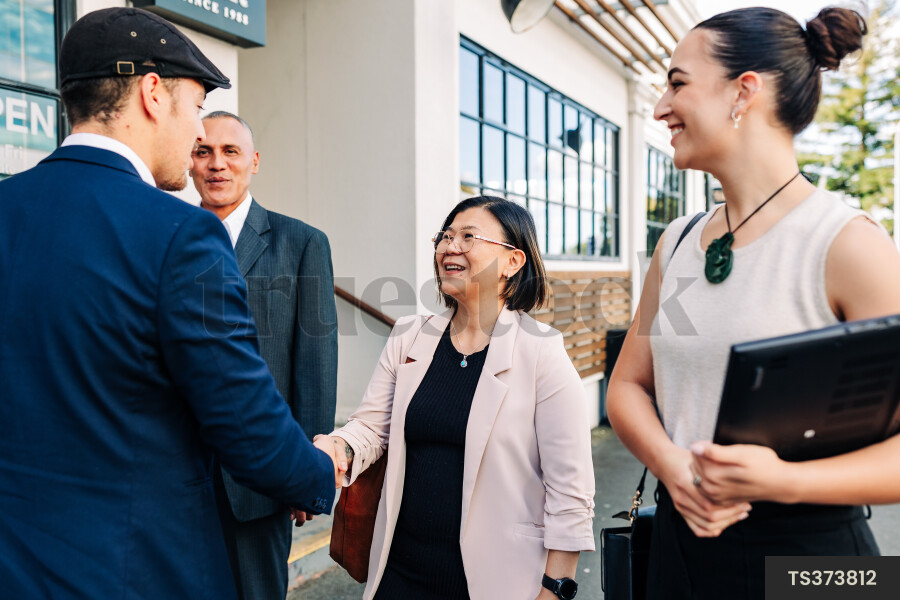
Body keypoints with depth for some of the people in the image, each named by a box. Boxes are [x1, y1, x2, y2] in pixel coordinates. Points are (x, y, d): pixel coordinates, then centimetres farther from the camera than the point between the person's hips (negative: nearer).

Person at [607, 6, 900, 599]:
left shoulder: (849, 243, -14)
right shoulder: (677, 243, 4)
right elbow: (629, 384, 6)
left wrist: (783, 481, -28)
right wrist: (670, 463, -12)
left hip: (806, 549, -5)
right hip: (679, 538, 5)